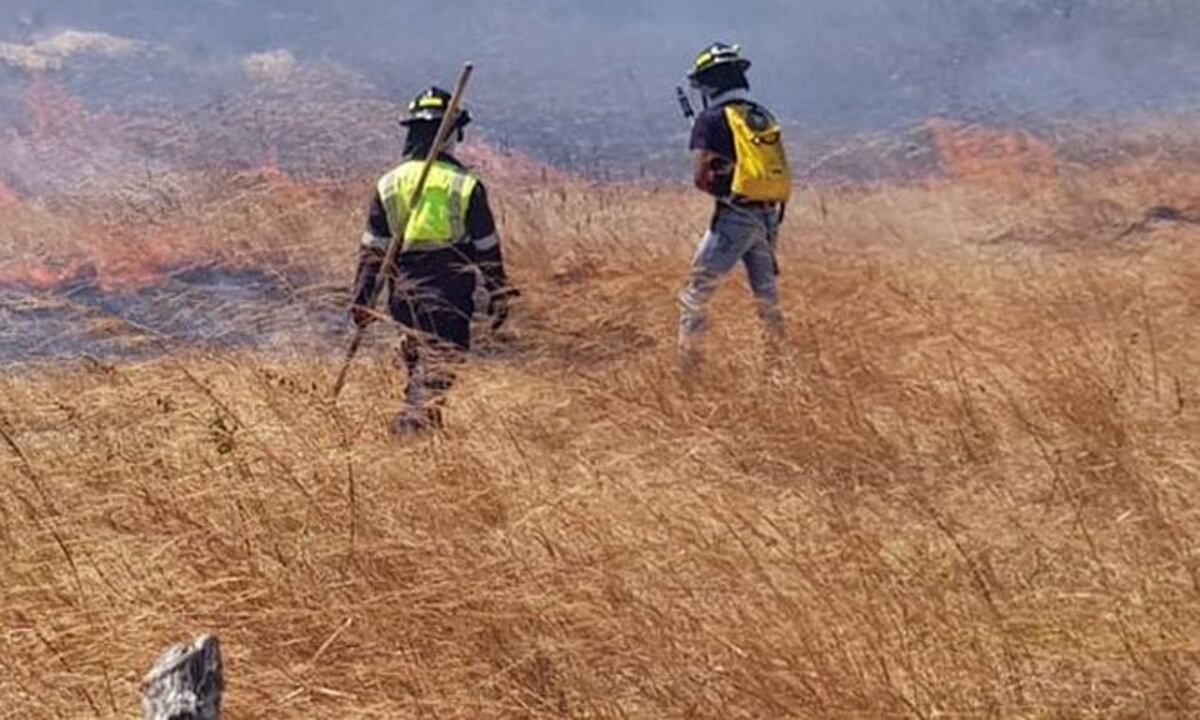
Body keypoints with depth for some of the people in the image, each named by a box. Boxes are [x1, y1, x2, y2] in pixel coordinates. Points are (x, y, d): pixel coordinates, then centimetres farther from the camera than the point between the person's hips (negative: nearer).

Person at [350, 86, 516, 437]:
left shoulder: (389, 184, 4)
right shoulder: (466, 185, -4)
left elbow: (372, 248, 4)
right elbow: (487, 248, 0)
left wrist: (362, 297, 9)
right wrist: (499, 294, 9)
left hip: (405, 291, 4)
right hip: (450, 291, -4)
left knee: (417, 355, 21)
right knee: (440, 360, -8)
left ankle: (413, 419, 25)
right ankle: (416, 422, -25)